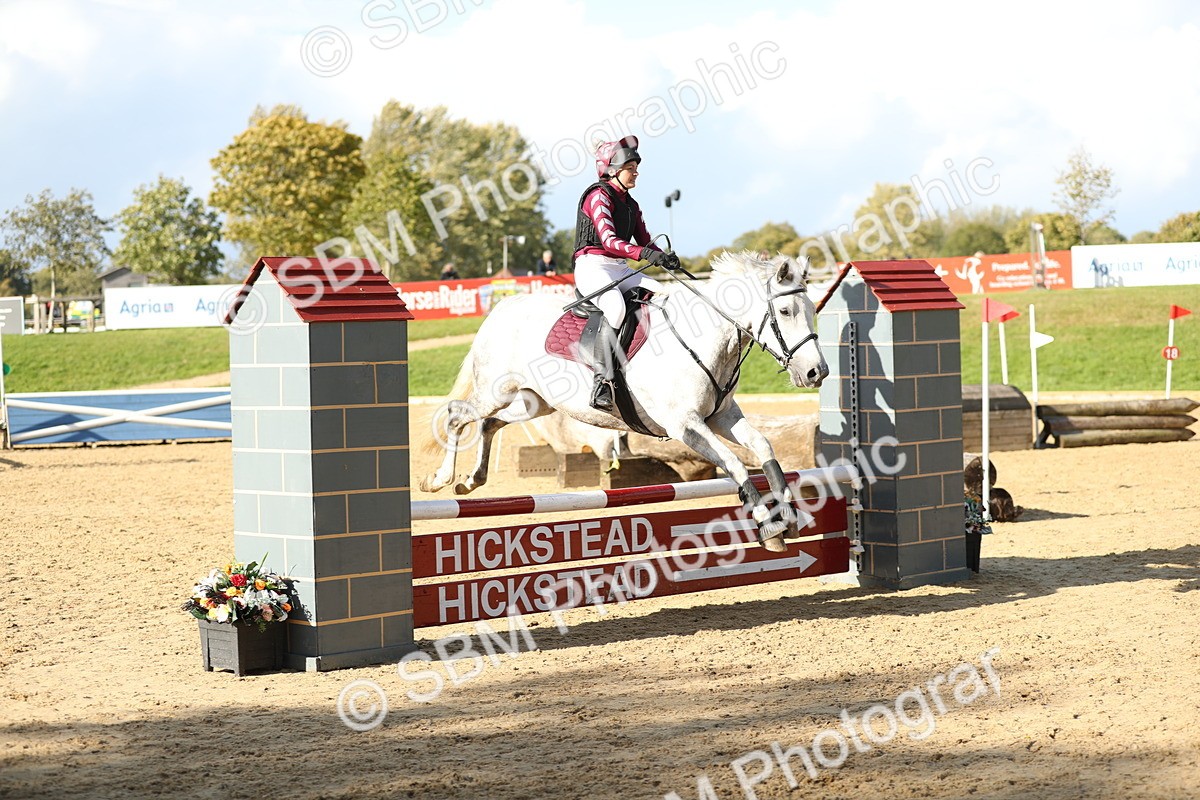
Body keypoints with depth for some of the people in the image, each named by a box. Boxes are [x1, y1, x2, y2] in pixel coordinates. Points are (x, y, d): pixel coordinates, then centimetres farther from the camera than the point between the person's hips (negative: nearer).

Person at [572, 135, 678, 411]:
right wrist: (645, 253, -35)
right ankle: (603, 380, -34)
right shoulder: (598, 196, -8)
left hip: (621, 269, 9)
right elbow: (608, 240, -21)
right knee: (615, 306, -35)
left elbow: (645, 242, 13)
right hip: (592, 265, -8)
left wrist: (664, 257, -10)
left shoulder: (631, 204, 18)